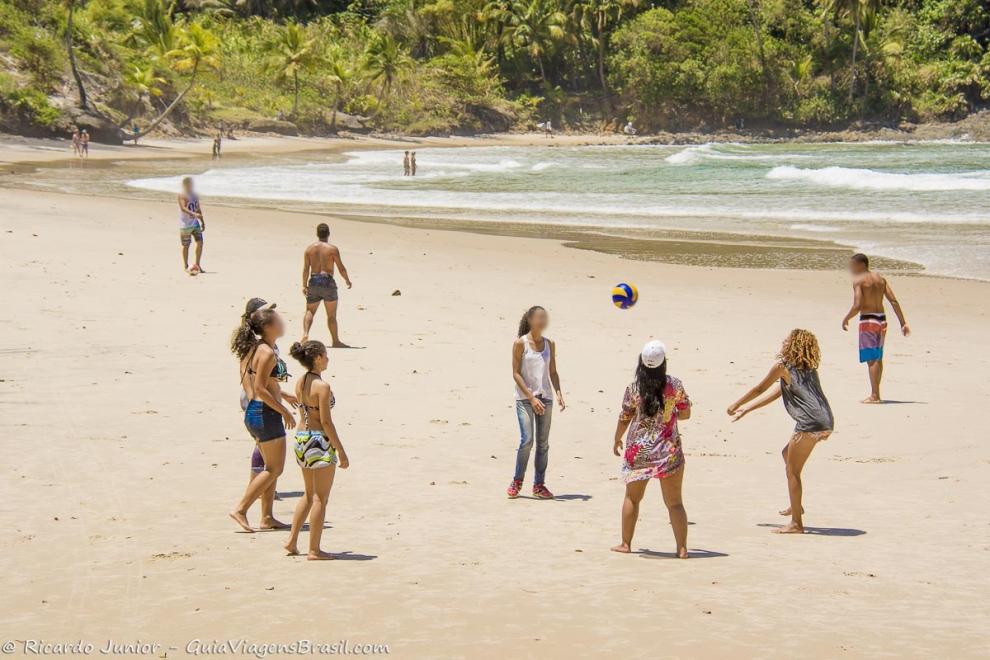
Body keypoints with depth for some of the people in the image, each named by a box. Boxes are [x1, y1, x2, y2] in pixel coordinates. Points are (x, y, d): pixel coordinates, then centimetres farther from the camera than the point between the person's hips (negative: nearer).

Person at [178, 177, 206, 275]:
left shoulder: (195, 195, 13)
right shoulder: (182, 196, -10)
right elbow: (183, 208, -25)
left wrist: (202, 222, 18)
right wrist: (194, 214, -38)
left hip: (195, 223, 6)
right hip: (185, 225, -6)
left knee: (200, 243, -4)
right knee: (186, 245, 1)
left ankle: (197, 265, 6)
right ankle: (186, 266, 13)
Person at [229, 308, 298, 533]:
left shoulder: (256, 348, 12)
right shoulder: (267, 352, -17)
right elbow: (260, 389, -22)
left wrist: (282, 394, 25)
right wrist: (284, 411, -16)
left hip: (253, 411, 10)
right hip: (265, 413, -10)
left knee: (272, 467, 16)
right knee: (274, 469, -2)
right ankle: (240, 510, -4)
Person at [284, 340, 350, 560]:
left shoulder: (300, 383, 7)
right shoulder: (322, 387, -17)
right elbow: (326, 421, -18)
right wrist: (341, 450, -12)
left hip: (301, 437, 8)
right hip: (319, 441, -8)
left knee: (309, 495, 21)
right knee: (320, 499, 2)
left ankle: (292, 542, 21)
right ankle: (314, 550, 5)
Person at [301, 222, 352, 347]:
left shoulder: (309, 248, 5)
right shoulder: (333, 249, -5)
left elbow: (305, 268, 2)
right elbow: (341, 268, -5)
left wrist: (304, 285, 7)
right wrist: (347, 280, 10)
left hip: (313, 282, 3)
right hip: (328, 282, -3)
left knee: (310, 311, 12)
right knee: (331, 314, 6)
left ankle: (305, 333, -12)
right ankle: (336, 341, 10)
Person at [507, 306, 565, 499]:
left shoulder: (549, 344, 10)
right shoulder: (520, 343, -4)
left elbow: (553, 372, 14)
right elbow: (516, 373, -7)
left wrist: (558, 393, -2)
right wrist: (531, 397, -14)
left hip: (545, 398, 5)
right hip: (525, 398, -5)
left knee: (543, 443, 4)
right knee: (527, 440, -13)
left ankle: (539, 485, 11)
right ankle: (517, 482, 3)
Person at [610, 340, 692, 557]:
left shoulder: (633, 388, -6)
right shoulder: (674, 385, -7)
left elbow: (624, 418, 1)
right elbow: (686, 413, 3)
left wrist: (617, 440, 18)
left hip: (638, 450, 1)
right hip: (668, 451, -1)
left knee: (632, 497, 16)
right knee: (674, 502, 5)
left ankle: (626, 543, 21)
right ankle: (682, 548, 1)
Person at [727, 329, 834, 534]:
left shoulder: (782, 365, 0)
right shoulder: (808, 367, 24)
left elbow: (759, 389, 8)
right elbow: (775, 393, 30)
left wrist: (736, 405, 23)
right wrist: (746, 409, 34)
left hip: (810, 423, -9)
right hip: (825, 423, 9)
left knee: (792, 471, 1)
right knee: (787, 454, 26)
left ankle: (796, 523, 3)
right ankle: (796, 505, 30)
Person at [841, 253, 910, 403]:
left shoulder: (858, 280, -9)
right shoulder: (880, 279, 12)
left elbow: (857, 306, -18)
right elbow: (894, 301, 6)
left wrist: (845, 319, -2)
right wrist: (903, 323, 7)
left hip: (868, 320, -7)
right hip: (882, 319, 7)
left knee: (871, 359, -7)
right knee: (878, 358, 17)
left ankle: (874, 395, -10)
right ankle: (876, 394, 24)